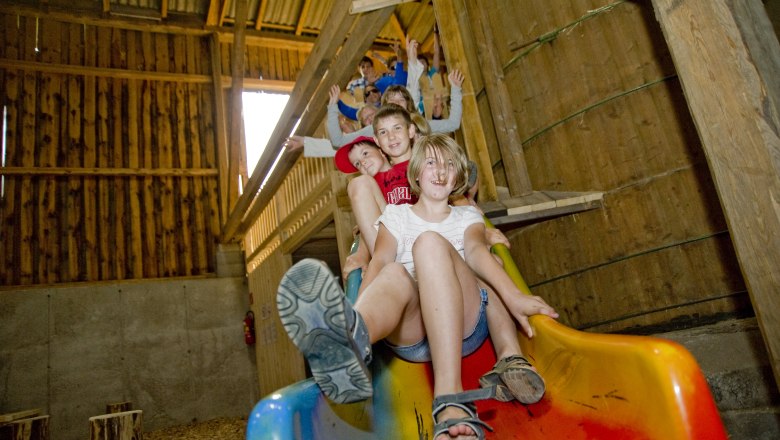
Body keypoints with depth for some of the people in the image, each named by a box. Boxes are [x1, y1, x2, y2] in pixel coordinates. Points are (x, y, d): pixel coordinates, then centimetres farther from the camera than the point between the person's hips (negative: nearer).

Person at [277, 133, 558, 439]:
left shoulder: (467, 215, 21)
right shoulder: (396, 214, 20)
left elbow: (475, 250, -2)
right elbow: (381, 261, 0)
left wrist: (512, 296, -24)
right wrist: (357, 309, -22)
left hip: (465, 324, 0)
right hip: (410, 334, 0)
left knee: (430, 243, -28)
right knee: (394, 275, -32)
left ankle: (450, 399, -47)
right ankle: (348, 337, -70)